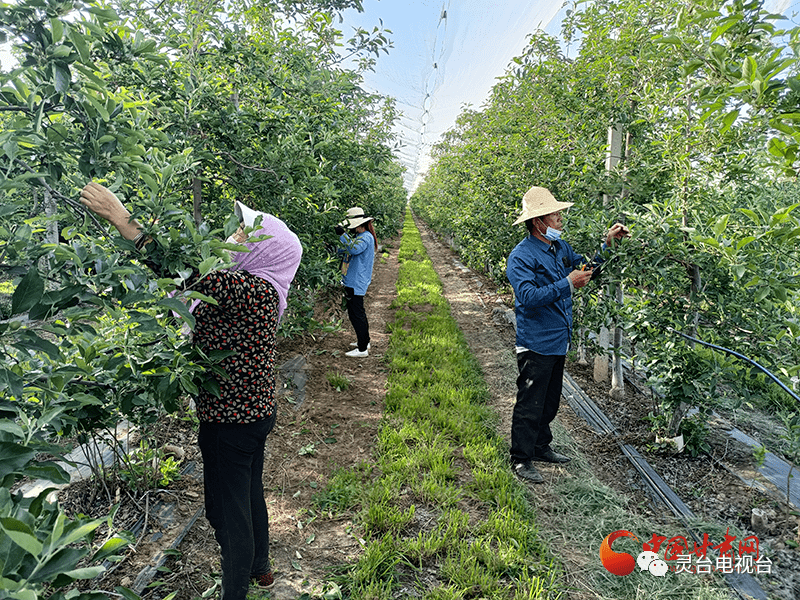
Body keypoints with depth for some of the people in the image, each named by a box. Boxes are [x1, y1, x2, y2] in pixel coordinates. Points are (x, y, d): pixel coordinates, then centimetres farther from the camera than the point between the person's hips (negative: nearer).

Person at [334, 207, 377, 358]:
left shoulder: (366, 237, -17)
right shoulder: (359, 236, 16)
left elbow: (354, 249, -35)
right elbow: (348, 250, 30)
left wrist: (343, 234, -31)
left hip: (356, 283, -11)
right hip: (353, 281, 11)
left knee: (356, 314, -6)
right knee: (358, 313, 20)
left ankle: (362, 349, 0)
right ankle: (365, 341, 32)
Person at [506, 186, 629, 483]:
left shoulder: (560, 247, 9)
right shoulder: (521, 256, -17)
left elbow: (587, 268, 21)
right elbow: (528, 297, -28)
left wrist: (608, 243, 9)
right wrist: (567, 284, -28)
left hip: (558, 341, 9)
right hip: (536, 344, -9)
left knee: (550, 402, 20)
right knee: (530, 404, 0)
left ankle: (541, 447, 36)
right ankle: (521, 459, 13)